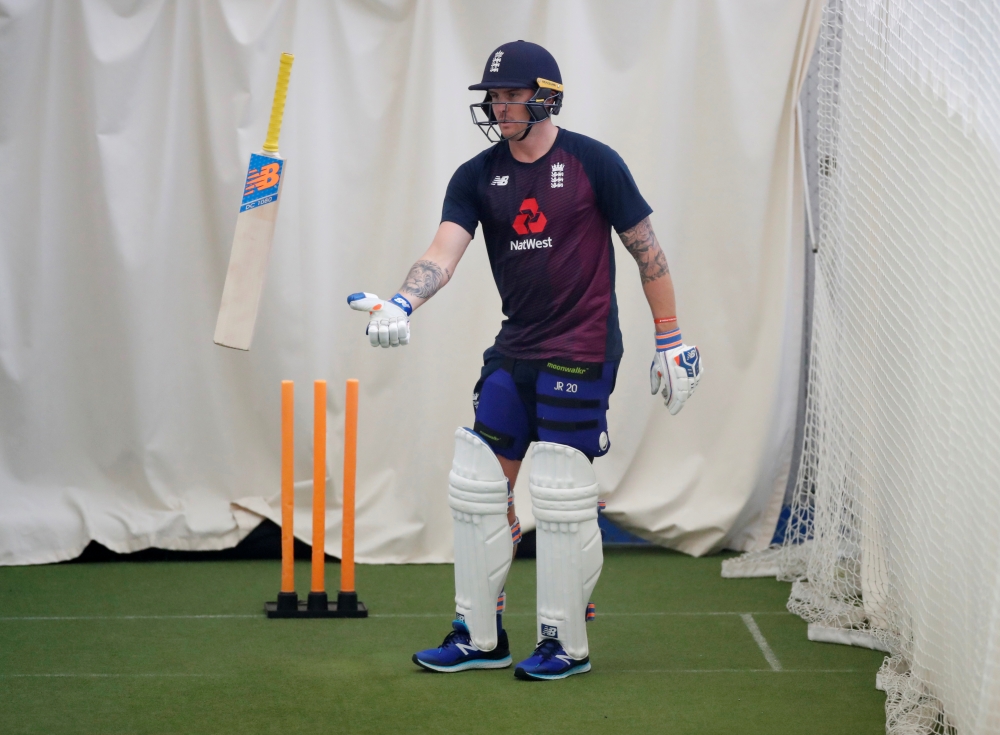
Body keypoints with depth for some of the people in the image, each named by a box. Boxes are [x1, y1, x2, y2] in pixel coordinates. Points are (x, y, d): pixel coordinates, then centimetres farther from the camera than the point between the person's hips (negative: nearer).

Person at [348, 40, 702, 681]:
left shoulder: (592, 163, -7)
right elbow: (444, 251, -10)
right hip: (515, 351, 6)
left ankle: (567, 644, 6)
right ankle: (479, 637, 18)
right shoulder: (477, 177, 4)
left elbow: (646, 250, -1)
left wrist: (671, 339, -1)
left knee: (560, 497, -7)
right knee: (478, 486, 6)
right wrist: (402, 304, -29)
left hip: (582, 352, -6)